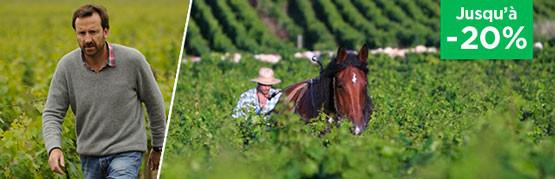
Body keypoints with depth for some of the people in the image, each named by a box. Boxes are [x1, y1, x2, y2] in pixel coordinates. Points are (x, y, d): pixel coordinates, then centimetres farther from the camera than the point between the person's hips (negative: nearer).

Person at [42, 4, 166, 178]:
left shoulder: (132, 60, -13)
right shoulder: (67, 66, -8)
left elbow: (154, 103, 1)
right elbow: (52, 113, -5)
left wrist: (158, 147, 11)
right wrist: (54, 148, -25)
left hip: (125, 152, -4)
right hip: (89, 155, 4)